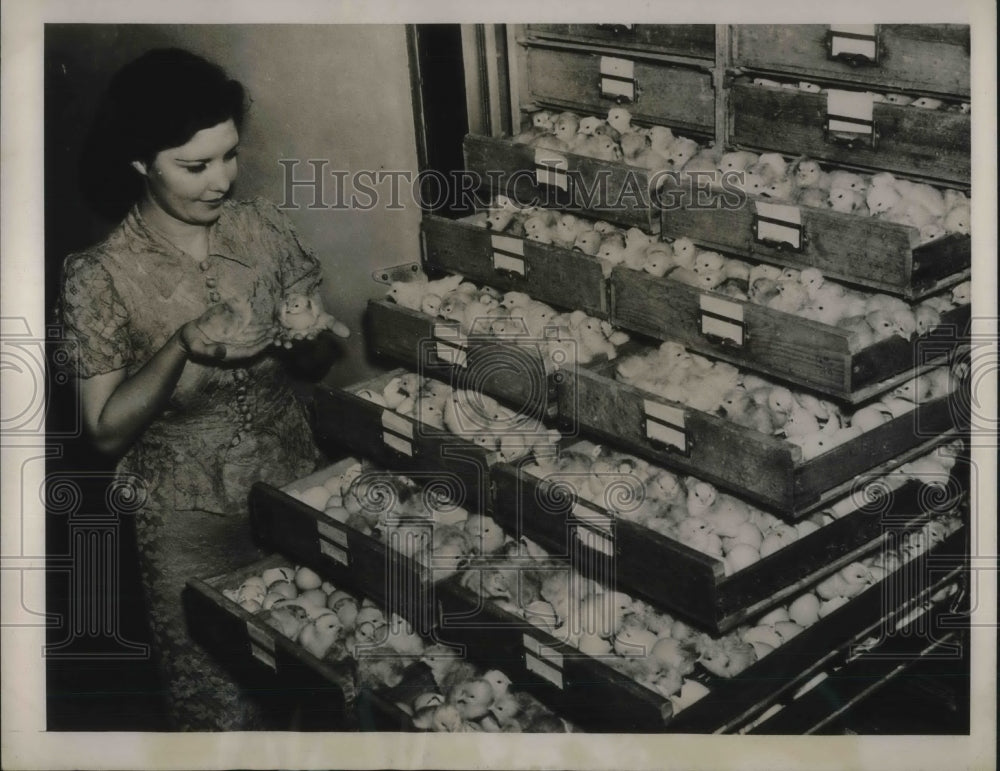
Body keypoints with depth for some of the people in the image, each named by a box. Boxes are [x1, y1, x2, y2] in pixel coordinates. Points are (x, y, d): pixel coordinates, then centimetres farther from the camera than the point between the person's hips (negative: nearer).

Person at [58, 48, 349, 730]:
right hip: (192, 523, -3)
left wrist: (314, 331, -13)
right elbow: (106, 432, -11)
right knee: (221, 706, 0)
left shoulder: (264, 226, -2)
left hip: (297, 486, 4)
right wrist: (183, 346, -25)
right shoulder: (101, 277, -12)